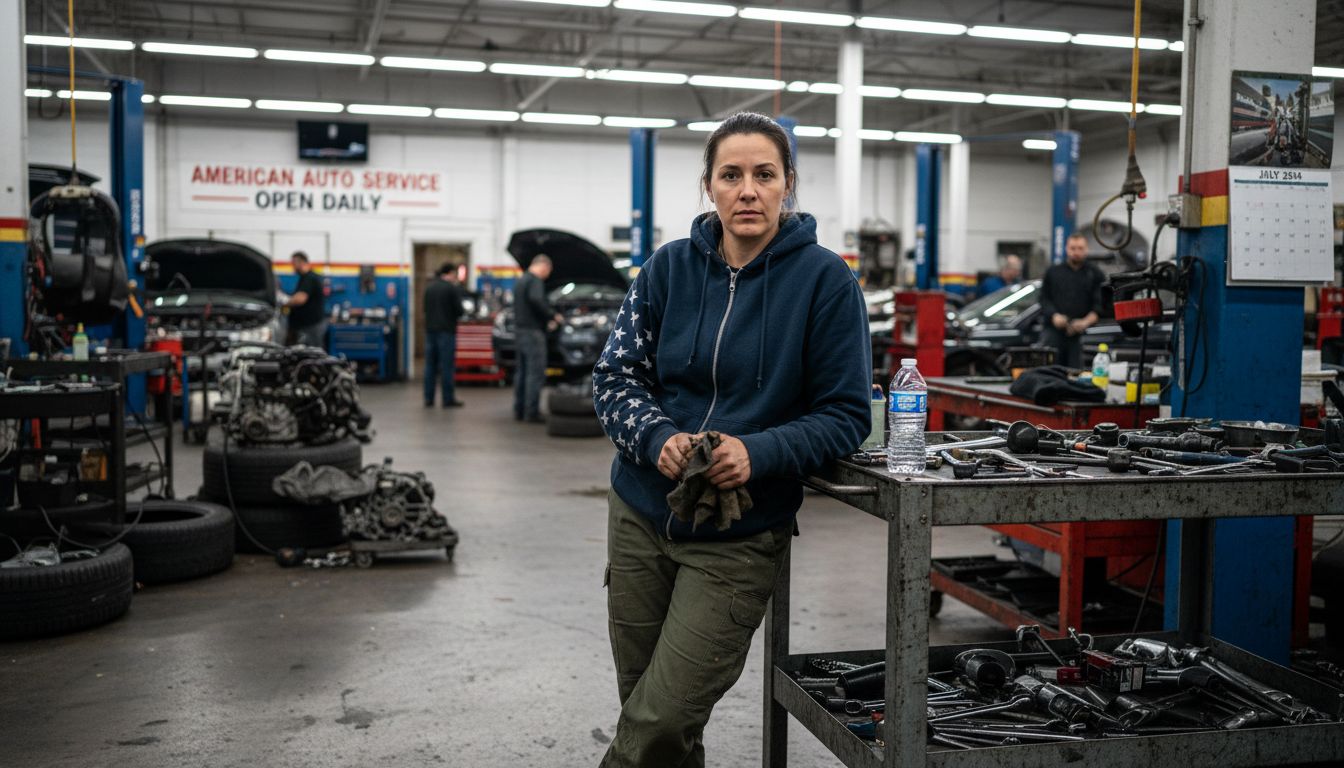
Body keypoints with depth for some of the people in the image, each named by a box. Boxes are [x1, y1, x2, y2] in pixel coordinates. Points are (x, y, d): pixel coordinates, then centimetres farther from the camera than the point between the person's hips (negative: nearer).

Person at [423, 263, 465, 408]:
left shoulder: (429, 288, 9)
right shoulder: (453, 289, -8)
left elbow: (425, 309, 13)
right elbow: (459, 310, -10)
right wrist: (454, 316, 10)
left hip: (430, 329, 6)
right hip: (446, 330, -5)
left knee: (430, 365, 8)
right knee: (447, 366, -2)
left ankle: (428, 398, 8)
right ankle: (448, 399, 0)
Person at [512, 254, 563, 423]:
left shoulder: (520, 281, 21)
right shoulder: (535, 281, -11)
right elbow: (536, 300, -28)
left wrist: (546, 320, 27)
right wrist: (552, 316, -17)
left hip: (520, 331, 10)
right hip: (532, 332, -10)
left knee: (521, 372, 13)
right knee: (536, 373, -9)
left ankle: (519, 410, 15)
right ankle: (532, 412, -11)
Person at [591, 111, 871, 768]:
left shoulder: (825, 281, -8)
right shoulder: (669, 267, 1)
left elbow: (845, 416, -7)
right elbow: (616, 376, 2)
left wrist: (758, 453, -23)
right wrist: (659, 438, -17)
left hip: (739, 537, -3)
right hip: (641, 515, 4)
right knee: (640, 705, 15)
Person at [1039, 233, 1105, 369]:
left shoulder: (1095, 275, 10)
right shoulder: (1053, 272, 16)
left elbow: (1100, 305, 1)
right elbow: (1044, 299, 12)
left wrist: (1086, 322, -16)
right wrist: (1054, 316, -8)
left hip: (1081, 334, -1)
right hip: (1053, 330, 1)